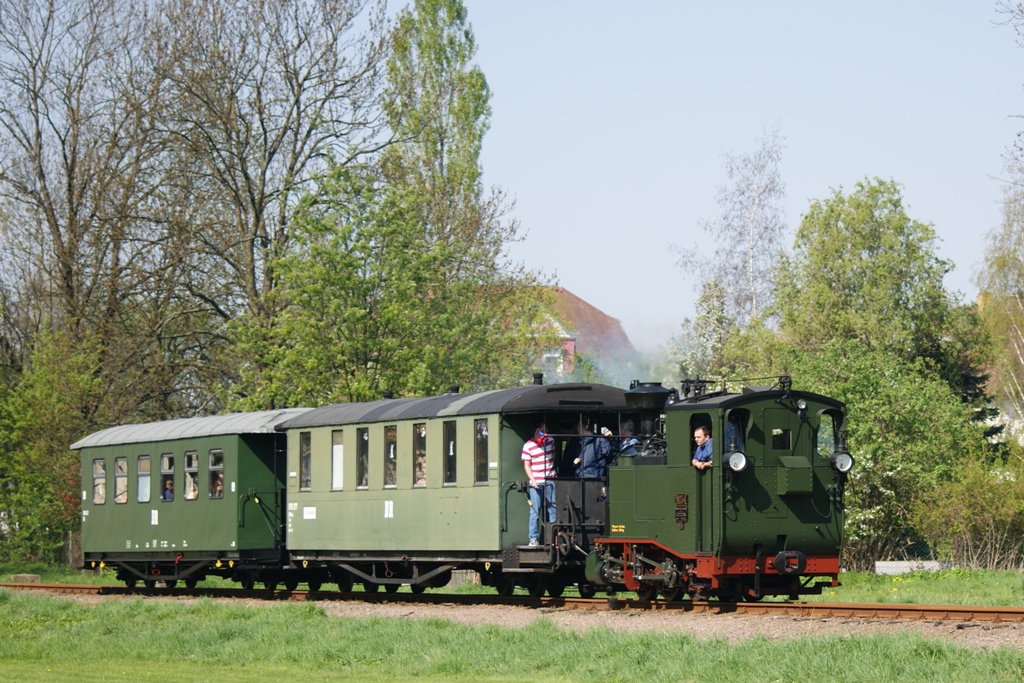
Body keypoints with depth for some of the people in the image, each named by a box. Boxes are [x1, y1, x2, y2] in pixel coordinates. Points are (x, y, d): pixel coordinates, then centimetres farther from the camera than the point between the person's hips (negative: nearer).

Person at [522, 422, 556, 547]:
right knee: (535, 511, -3)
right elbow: (527, 465, -5)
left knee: (553, 509, 3)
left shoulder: (550, 441, 8)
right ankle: (534, 538, -1)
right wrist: (533, 480, -15)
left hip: (550, 481, 4)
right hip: (536, 482, -4)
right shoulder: (528, 445, -5)